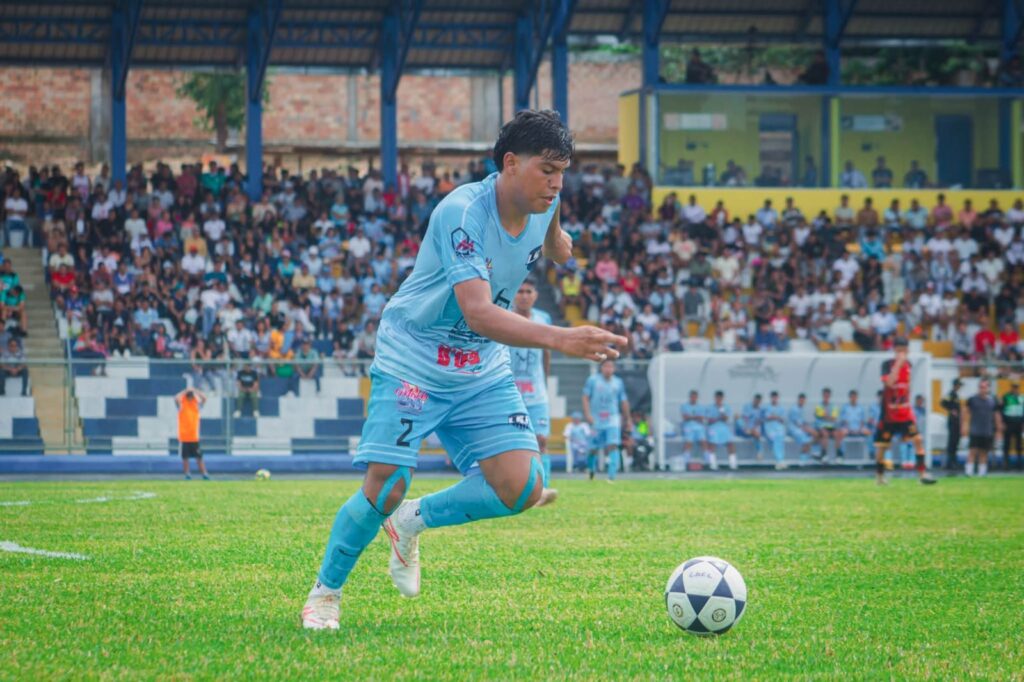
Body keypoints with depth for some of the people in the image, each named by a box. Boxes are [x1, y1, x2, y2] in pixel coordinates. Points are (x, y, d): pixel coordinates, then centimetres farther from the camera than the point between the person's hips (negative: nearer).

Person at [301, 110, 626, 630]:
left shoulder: (542, 204, -5)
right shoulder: (462, 212, -28)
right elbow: (478, 313, -40)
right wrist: (559, 338, -50)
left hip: (483, 370, 6)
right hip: (412, 363, -6)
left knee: (520, 489, -10)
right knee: (384, 489, -15)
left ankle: (412, 522, 14)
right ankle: (325, 593, 9)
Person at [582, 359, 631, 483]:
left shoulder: (618, 382, 6)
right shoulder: (593, 380, -1)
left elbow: (624, 402, 13)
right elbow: (585, 398, -3)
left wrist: (628, 420, 15)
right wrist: (587, 414, -14)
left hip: (613, 420, 1)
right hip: (596, 420, -1)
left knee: (613, 446, -16)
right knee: (593, 449, 5)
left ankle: (612, 476, -19)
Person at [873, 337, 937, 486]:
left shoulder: (907, 364, 7)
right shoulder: (887, 365, -9)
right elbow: (890, 382, -27)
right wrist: (898, 363, -28)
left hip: (905, 411, 4)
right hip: (889, 413, -4)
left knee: (918, 439, -11)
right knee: (882, 445, 3)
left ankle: (922, 473, -11)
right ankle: (879, 475, 20)